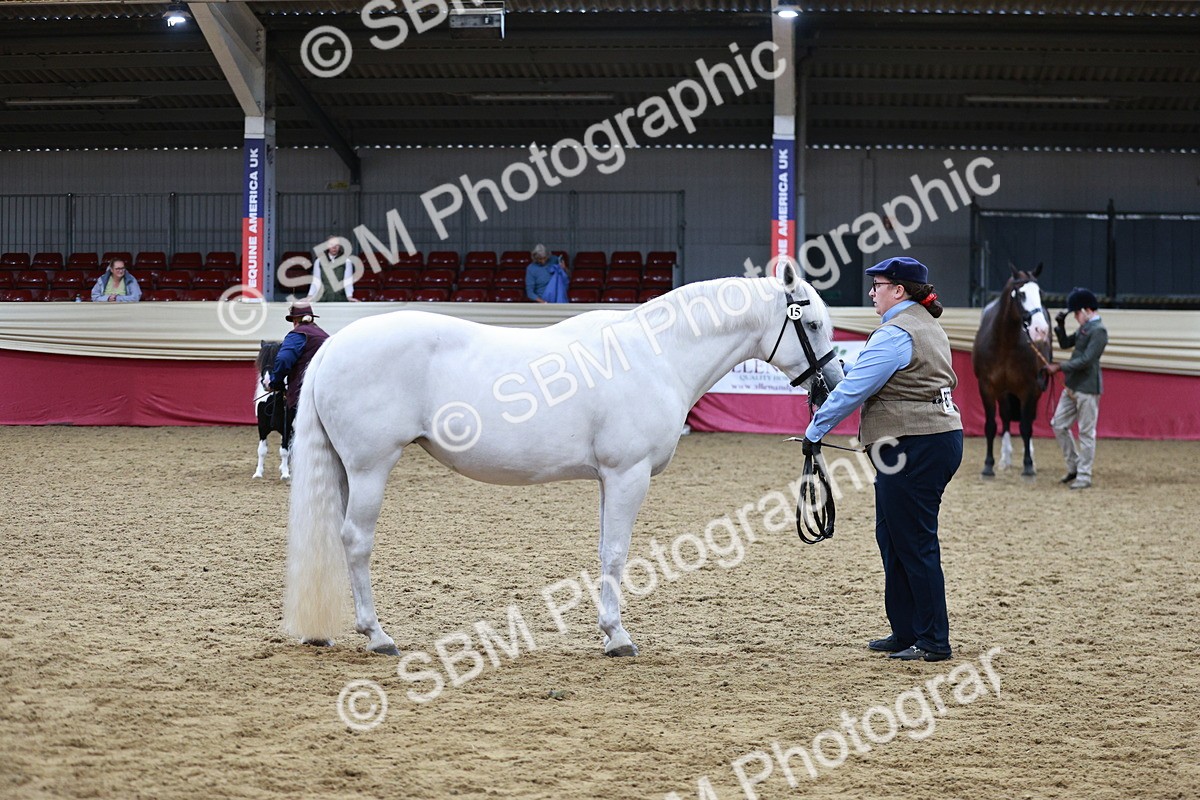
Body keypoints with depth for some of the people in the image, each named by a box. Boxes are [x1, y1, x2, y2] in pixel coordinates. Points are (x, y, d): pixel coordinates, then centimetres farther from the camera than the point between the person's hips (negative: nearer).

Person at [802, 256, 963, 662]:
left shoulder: (896, 334, -16)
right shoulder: (926, 326, 18)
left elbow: (853, 389, -16)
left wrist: (815, 430, -8)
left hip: (914, 449, -11)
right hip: (937, 441, 11)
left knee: (914, 543, -5)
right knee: (892, 537, 17)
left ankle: (933, 641, 0)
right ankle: (905, 631, 22)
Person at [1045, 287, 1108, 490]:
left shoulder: (1098, 331, -16)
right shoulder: (1084, 328, 12)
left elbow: (1085, 360, -22)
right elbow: (1065, 344, 22)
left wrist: (1060, 367, -20)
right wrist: (1060, 326, 7)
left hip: (1087, 389, -10)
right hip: (1072, 387, 10)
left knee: (1086, 432, -3)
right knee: (1059, 425, 12)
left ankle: (1084, 477, 2)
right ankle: (1074, 467, 23)